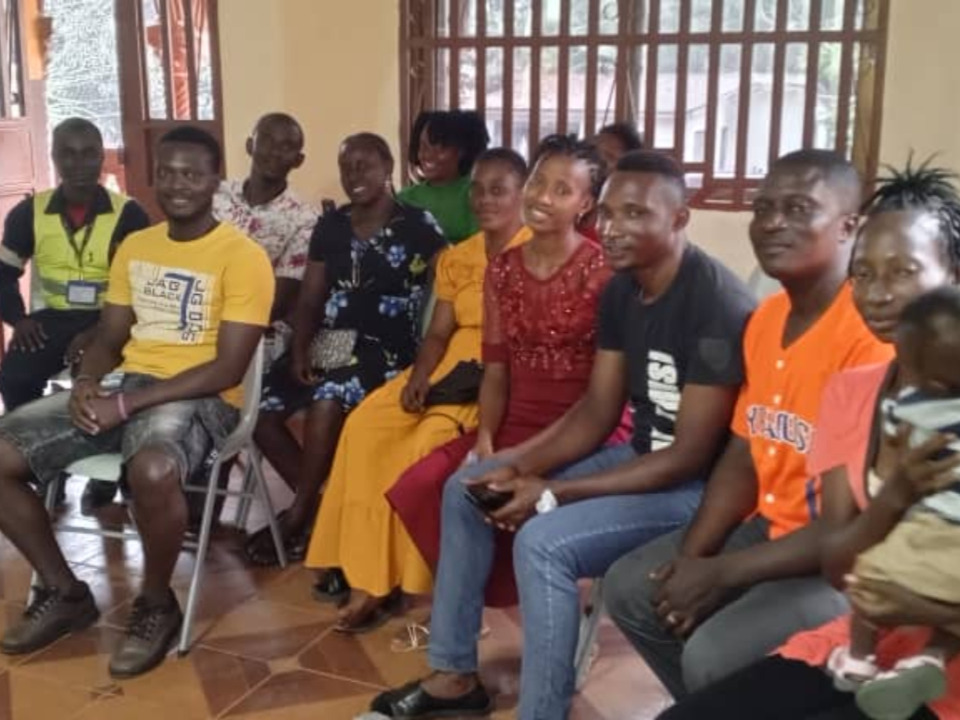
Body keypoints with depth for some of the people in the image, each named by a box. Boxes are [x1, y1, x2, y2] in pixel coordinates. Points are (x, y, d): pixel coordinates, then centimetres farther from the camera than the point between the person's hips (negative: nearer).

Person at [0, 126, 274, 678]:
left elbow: (228, 369, -15)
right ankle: (65, 594, 7)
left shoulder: (243, 257, -8)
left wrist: (125, 405, -19)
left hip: (200, 397, -6)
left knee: (152, 471, -40)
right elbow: (109, 337, 16)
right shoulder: (134, 246, 14)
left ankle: (157, 605, -10)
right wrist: (87, 384, -9)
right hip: (125, 385, 7)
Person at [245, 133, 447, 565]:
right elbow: (309, 299, 12)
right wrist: (299, 350, -5)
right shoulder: (330, 227, 13)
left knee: (327, 401, -34)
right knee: (261, 409, -15)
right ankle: (317, 502, 3)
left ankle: (297, 514, -14)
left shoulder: (417, 226, -1)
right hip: (329, 341, 6)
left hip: (385, 348, -5)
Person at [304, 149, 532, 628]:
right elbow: (437, 334, 11)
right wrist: (418, 377, -8)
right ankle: (368, 575, -16)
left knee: (429, 440, -30)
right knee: (365, 426, -16)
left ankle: (407, 578, -14)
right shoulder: (456, 258, 15)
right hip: (450, 369, 6)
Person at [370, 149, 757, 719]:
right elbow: (598, 411, 7)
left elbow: (690, 457, -25)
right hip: (641, 457, 9)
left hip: (700, 485, -9)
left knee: (544, 541, -30)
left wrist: (554, 495, -23)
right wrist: (521, 465, -10)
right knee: (467, 490, 6)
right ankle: (454, 672, 17)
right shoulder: (622, 288, 2)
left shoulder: (717, 306, -25)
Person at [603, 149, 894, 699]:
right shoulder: (765, 319, 5)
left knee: (713, 657, -24)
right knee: (629, 589, 7)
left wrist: (721, 575, -20)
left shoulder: (873, 338, -24)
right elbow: (743, 457, 8)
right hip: (770, 527, 9)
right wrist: (691, 556, -7)